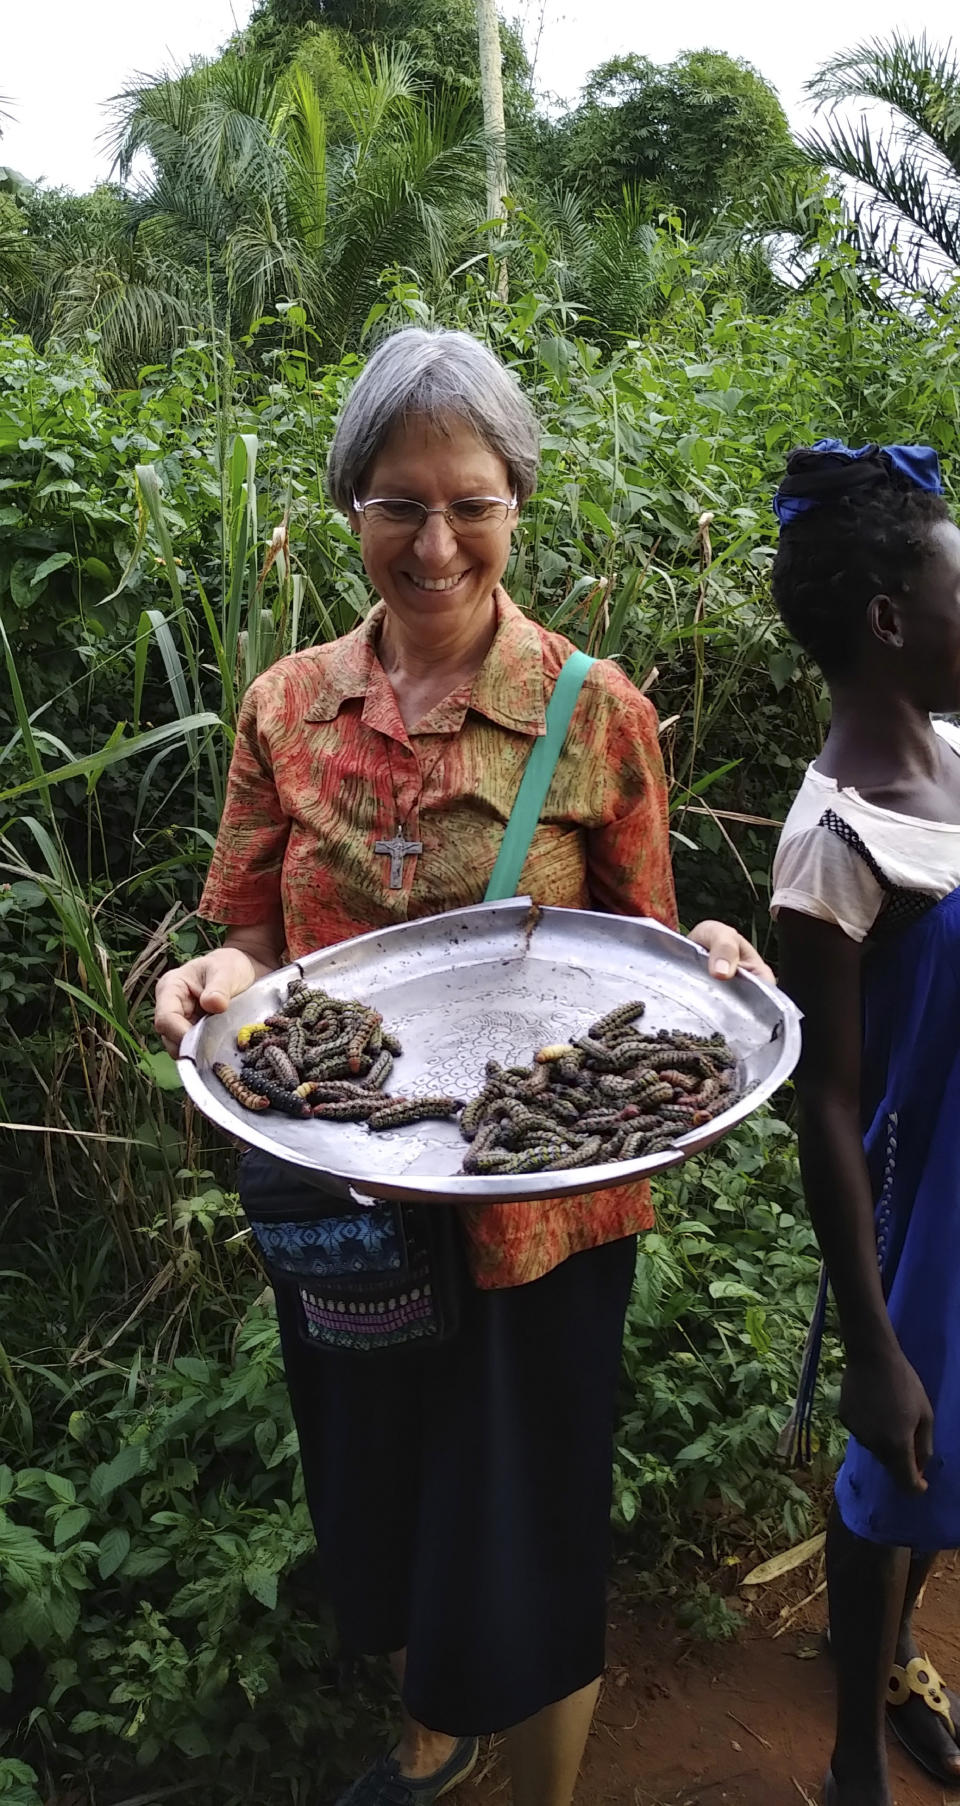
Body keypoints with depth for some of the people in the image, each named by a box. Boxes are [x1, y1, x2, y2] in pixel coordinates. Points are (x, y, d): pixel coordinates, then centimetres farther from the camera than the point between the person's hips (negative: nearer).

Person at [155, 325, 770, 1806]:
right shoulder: (288, 707, -1)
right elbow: (261, 940, 5)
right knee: (375, 1509, 24)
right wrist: (222, 979, -17)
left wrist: (700, 963, -23)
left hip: (539, 1210, -3)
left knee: (525, 1554, 13)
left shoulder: (598, 712, -9)